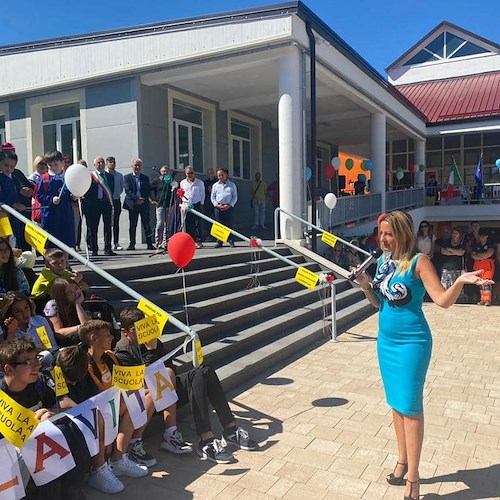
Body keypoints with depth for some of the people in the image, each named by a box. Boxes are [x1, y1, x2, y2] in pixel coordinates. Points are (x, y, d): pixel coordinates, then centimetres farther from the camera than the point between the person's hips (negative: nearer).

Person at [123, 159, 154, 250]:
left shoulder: (145, 178, 14)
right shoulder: (127, 177, 6)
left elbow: (149, 191, 8)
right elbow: (128, 190, -5)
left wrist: (143, 199, -9)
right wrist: (136, 199, -15)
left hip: (144, 204, 2)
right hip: (132, 204, -2)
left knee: (146, 224, -1)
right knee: (132, 225, 2)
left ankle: (149, 244, 1)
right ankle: (132, 244, 8)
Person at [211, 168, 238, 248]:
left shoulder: (232, 185, 7)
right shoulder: (215, 185, 11)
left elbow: (235, 197, 5)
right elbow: (212, 197, 10)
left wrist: (229, 205, -9)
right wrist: (217, 205, -6)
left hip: (229, 207, -1)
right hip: (218, 207, 1)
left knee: (229, 225, -1)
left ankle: (231, 241, 6)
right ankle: (219, 241, 7)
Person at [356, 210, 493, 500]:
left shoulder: (418, 262, -14)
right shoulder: (383, 261, 5)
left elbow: (443, 300, -19)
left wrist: (460, 282, -36)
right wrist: (366, 285, -5)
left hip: (411, 343, -7)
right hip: (386, 341, 7)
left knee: (410, 407, 0)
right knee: (396, 404, 17)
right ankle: (402, 462, 33)